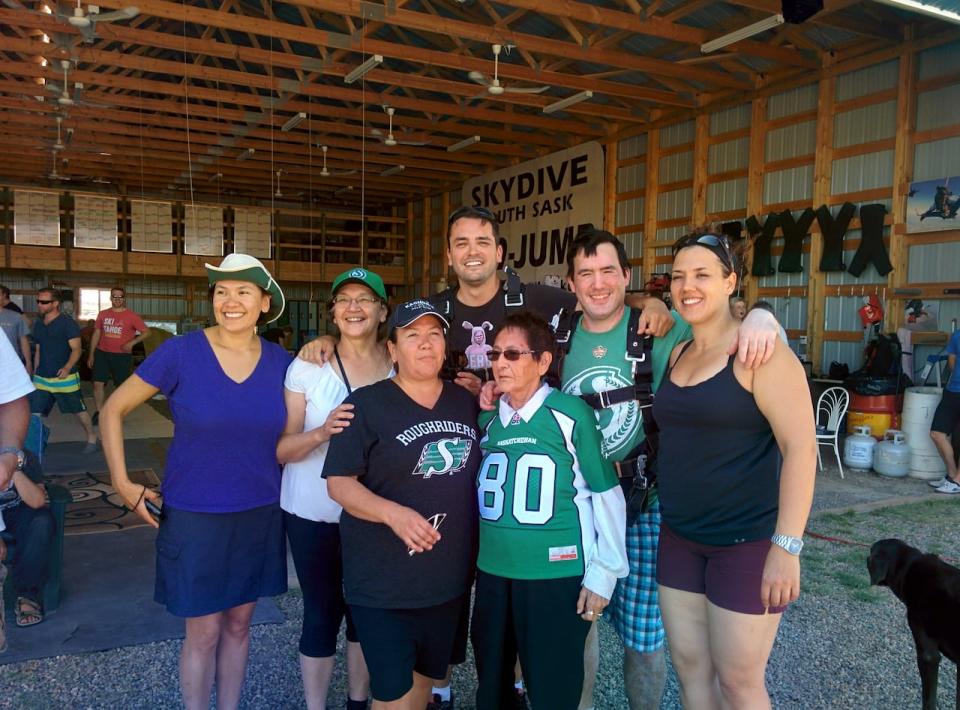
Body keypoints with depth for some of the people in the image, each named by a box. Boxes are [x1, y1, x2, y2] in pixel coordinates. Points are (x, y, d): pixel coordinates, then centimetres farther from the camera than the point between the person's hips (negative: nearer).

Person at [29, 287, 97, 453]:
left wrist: (67, 368, -28)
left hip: (64, 377, -6)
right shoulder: (38, 324, 10)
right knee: (33, 414, -1)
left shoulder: (67, 323, -10)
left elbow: (76, 349, -14)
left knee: (79, 410, 6)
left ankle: (91, 438, 24)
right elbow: (38, 351, 19)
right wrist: (35, 373, 16)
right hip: (41, 379, 6)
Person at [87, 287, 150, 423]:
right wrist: (91, 354, 10)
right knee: (98, 383, -4)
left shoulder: (131, 316, -5)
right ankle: (99, 412, 10)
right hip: (102, 353, 2)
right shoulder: (103, 314, 6)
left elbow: (146, 332, -5)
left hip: (122, 356, -2)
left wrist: (132, 343, -19)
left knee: (121, 386, 7)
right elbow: (96, 334, 12)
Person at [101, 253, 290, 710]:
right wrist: (123, 485, -7)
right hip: (194, 517, -3)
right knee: (204, 633, 7)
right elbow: (112, 411, -3)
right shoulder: (181, 353, -12)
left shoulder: (281, 362, -2)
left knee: (238, 624, 17)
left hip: (260, 515, 3)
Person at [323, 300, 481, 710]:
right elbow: (339, 482, -14)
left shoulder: (466, 403, 6)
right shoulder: (367, 404, -10)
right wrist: (393, 513, -28)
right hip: (384, 582, -5)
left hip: (449, 578, 6)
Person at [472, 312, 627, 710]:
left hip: (556, 575, -5)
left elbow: (606, 495, -8)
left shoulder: (571, 414, -11)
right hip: (492, 573, 5)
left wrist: (603, 572, -8)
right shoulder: (487, 419, 4)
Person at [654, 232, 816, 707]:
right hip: (679, 538, 7)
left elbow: (800, 447, -18)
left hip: (748, 541, -6)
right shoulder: (677, 354, 8)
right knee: (690, 669, 14)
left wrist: (787, 546, -21)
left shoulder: (759, 351, -14)